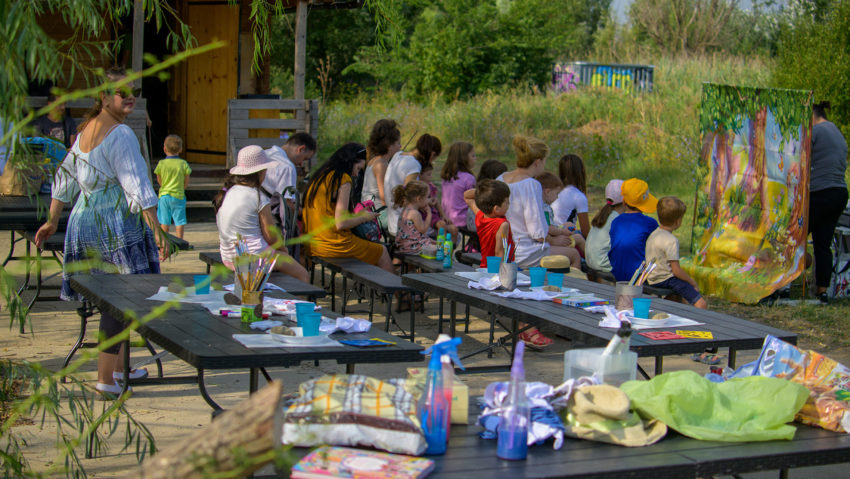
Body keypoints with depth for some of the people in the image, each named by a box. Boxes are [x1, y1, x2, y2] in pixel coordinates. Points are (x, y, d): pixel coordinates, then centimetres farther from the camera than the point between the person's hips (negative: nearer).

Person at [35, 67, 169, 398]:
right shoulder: (120, 135, -13)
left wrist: (52, 222, 27)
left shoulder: (86, 130, 15)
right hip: (114, 225, -9)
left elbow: (66, 178, 20)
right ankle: (106, 380, -5)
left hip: (83, 222, 9)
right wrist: (157, 231, -18)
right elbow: (137, 185, -17)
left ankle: (119, 367, 28)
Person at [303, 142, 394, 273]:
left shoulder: (320, 176, 11)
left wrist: (357, 214, 16)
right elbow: (341, 223, -20)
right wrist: (365, 217, -4)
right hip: (335, 246, -8)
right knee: (382, 251, 12)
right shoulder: (343, 180, -14)